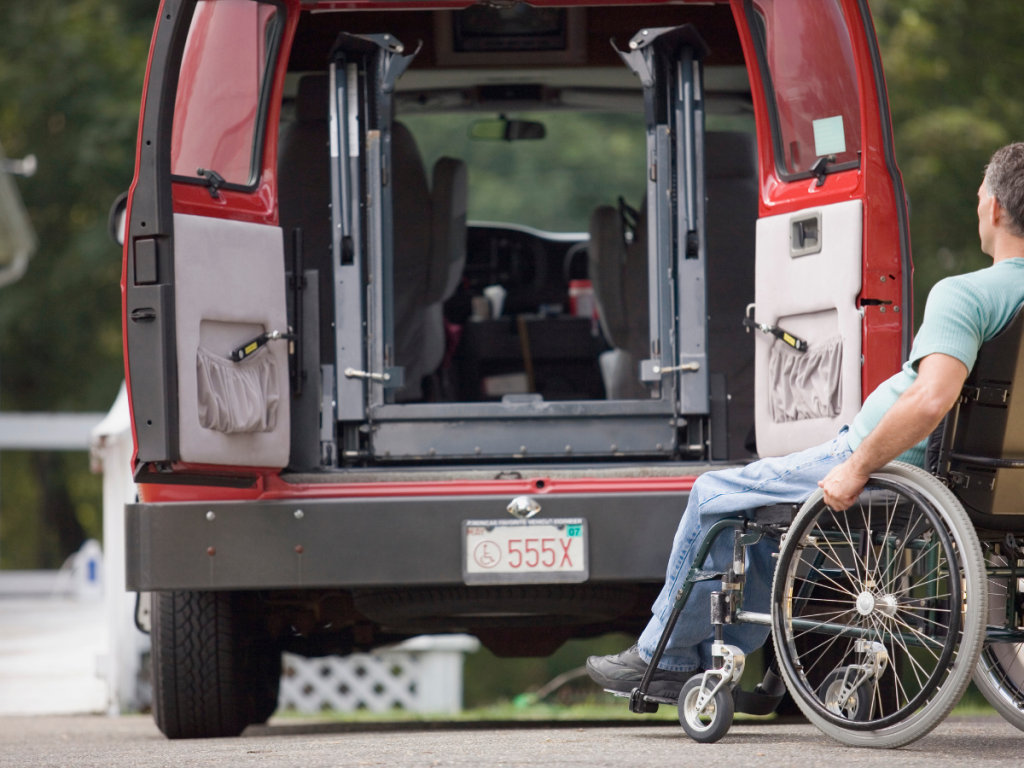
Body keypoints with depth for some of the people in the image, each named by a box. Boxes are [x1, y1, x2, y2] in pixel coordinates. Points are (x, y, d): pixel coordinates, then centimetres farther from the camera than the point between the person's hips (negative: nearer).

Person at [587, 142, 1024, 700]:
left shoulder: (964, 295, -26)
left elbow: (931, 398, -41)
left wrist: (857, 470, -28)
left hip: (891, 464, -9)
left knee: (714, 495, 13)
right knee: (770, 510, 31)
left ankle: (662, 657, 23)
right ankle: (714, 660, 35)